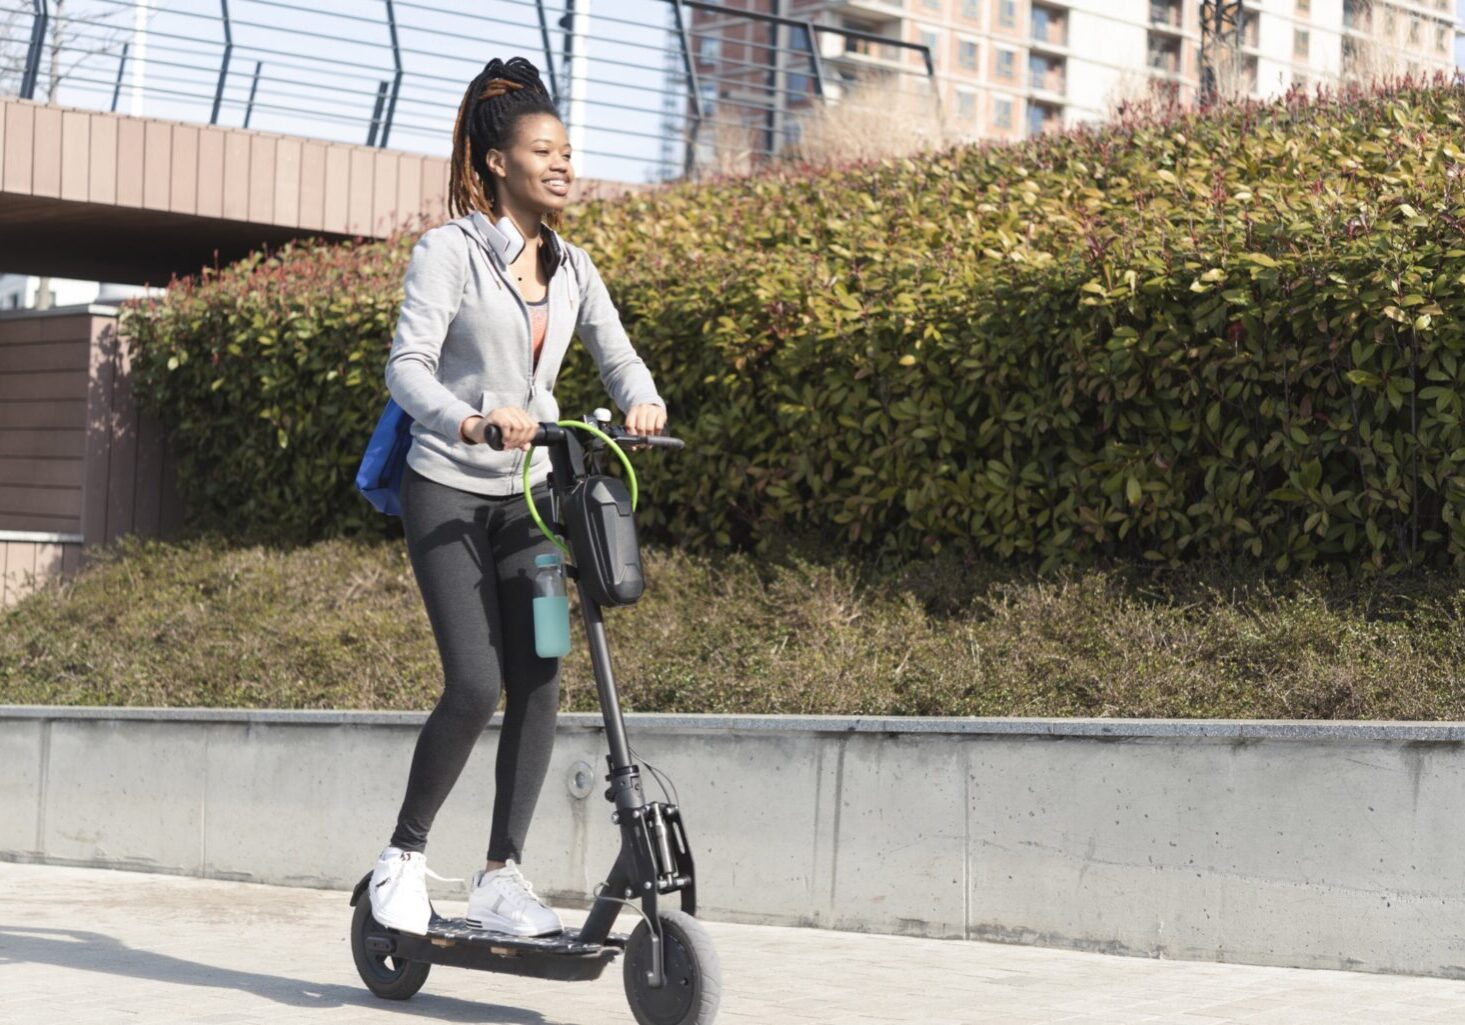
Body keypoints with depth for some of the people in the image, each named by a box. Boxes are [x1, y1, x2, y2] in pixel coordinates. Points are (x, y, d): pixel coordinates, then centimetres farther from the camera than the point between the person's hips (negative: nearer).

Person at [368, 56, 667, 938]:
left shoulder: (571, 266, 9)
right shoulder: (450, 251, -8)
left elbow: (617, 353, 5)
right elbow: (408, 364, -18)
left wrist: (643, 401, -19)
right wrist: (466, 419, -37)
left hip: (529, 496, 5)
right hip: (448, 491, -5)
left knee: (540, 682, -5)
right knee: (476, 683, -15)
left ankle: (501, 879, 3)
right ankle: (405, 854, 5)